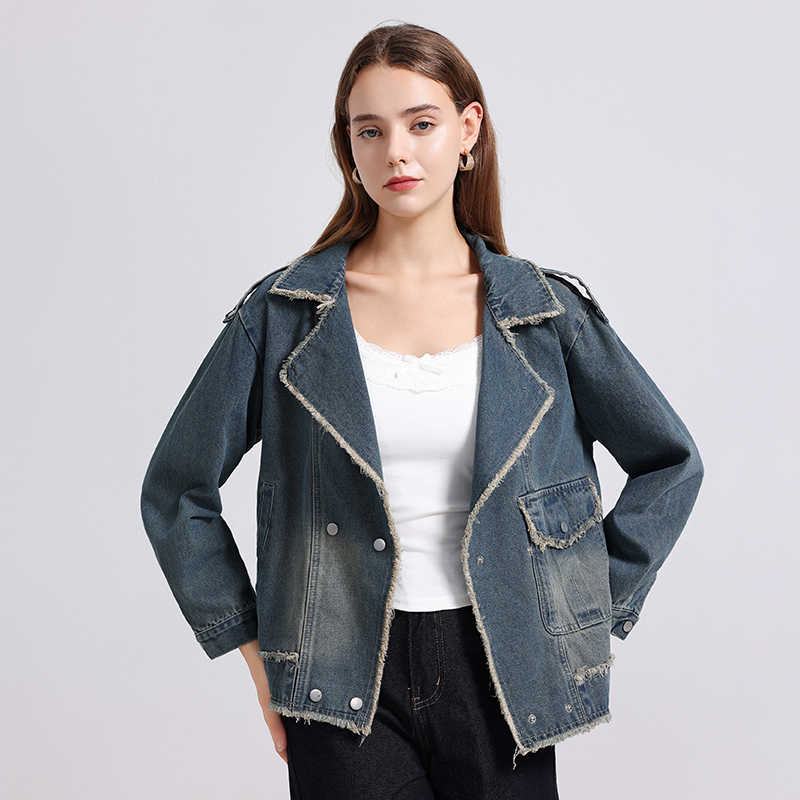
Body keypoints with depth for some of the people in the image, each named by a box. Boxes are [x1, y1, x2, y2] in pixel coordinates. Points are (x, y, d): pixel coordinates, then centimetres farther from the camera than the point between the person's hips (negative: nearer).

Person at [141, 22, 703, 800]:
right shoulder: (284, 313, -2)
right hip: (347, 686, -1)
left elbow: (671, 463, 10)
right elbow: (175, 492, 4)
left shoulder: (543, 310, 0)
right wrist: (254, 649, 2)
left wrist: (595, 615, 5)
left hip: (499, 675, 1)